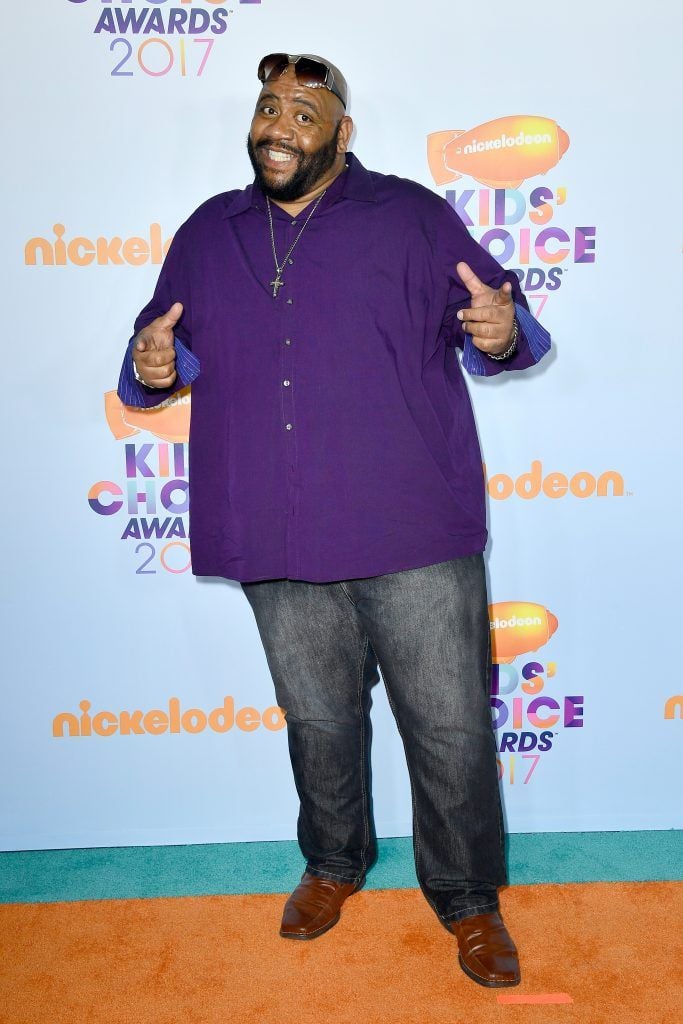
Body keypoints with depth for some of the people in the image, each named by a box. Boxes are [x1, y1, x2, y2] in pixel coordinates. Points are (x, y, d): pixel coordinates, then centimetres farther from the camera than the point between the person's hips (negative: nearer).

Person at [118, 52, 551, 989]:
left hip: (413, 534, -3)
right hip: (279, 544, 3)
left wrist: (503, 332, -20)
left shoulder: (411, 216, 6)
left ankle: (468, 899, 27)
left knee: (451, 729, 3)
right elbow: (168, 347, 18)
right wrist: (152, 366, -6)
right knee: (318, 720, 18)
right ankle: (334, 864, 43)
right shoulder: (208, 234, 15)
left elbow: (495, 316, 4)